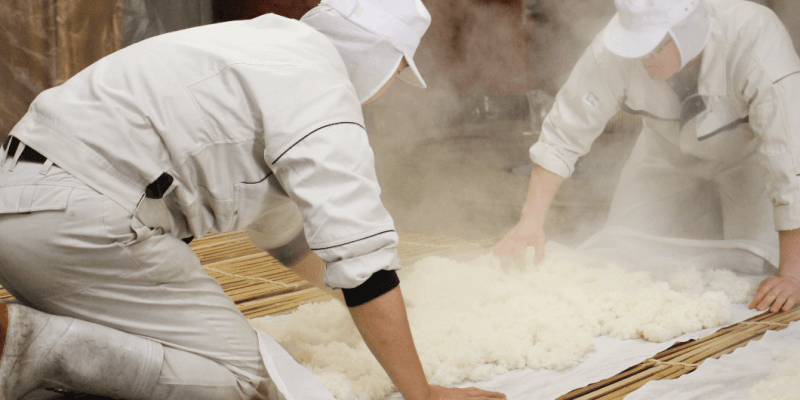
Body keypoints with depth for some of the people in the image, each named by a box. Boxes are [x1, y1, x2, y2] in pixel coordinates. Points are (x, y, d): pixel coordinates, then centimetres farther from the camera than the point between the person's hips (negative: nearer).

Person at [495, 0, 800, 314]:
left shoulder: (757, 42, -40)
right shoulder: (613, 52, -32)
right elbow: (563, 134, -20)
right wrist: (530, 223, -27)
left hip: (750, 152, -3)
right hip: (672, 153, 3)